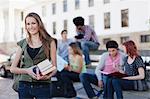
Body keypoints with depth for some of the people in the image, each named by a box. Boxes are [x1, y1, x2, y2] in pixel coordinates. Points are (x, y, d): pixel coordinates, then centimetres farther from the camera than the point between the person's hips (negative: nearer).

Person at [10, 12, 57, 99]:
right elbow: (12, 68, 7)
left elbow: (54, 67, 1)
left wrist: (47, 76, -19)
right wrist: (27, 70, -11)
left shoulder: (49, 42, 1)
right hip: (24, 86, 2)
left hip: (43, 86, -2)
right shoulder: (23, 43, 7)